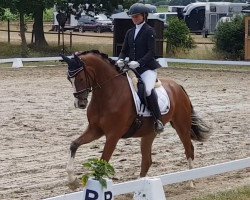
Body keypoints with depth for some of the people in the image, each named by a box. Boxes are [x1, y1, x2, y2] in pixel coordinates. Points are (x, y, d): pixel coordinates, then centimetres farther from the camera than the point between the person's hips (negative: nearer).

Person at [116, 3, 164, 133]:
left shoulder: (149, 31, -2)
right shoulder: (130, 32, 17)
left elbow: (151, 52, -11)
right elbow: (124, 50, 15)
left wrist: (138, 62, -25)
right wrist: (120, 60, -9)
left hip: (147, 68, -8)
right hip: (131, 68, 8)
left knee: (148, 89, -33)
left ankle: (158, 120, -24)